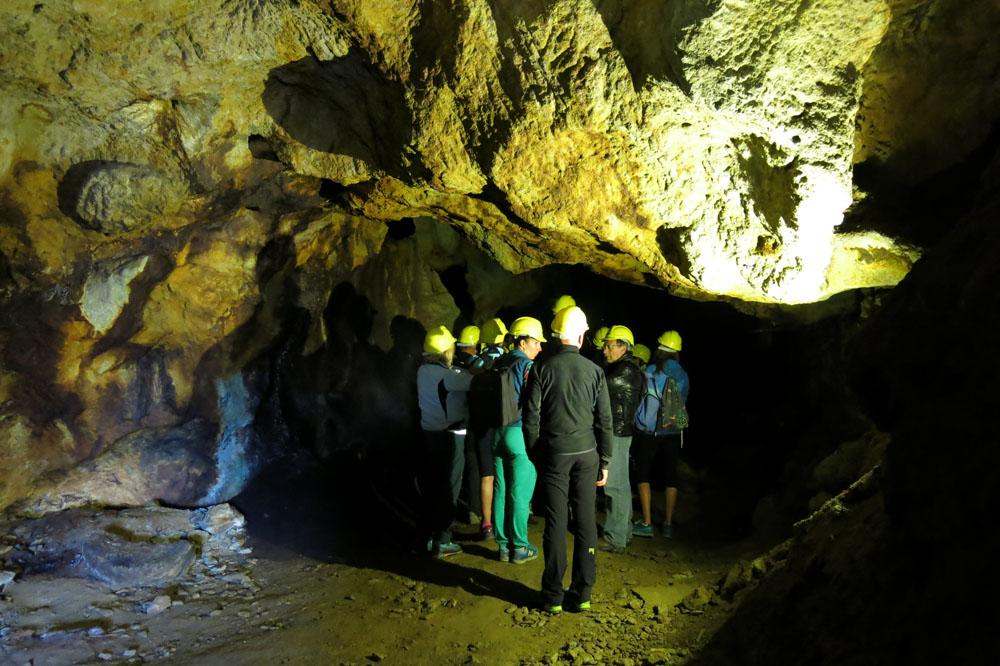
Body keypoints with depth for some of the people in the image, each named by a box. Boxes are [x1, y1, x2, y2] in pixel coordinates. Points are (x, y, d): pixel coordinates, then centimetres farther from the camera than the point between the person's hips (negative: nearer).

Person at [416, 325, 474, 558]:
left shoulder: (423, 371, 6)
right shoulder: (445, 374, -20)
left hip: (429, 434, 8)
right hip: (450, 436, -8)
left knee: (431, 486, 15)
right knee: (449, 489, 0)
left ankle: (430, 536, 24)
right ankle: (441, 542, 5)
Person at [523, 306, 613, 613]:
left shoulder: (541, 369, -3)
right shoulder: (594, 371, 0)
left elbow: (531, 417, -3)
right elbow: (605, 420, 2)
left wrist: (535, 455, 8)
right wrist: (605, 461, 10)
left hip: (553, 453, -1)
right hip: (586, 453, 1)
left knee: (555, 524, 4)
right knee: (585, 522, 7)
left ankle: (553, 596, 11)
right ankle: (582, 594, 14)